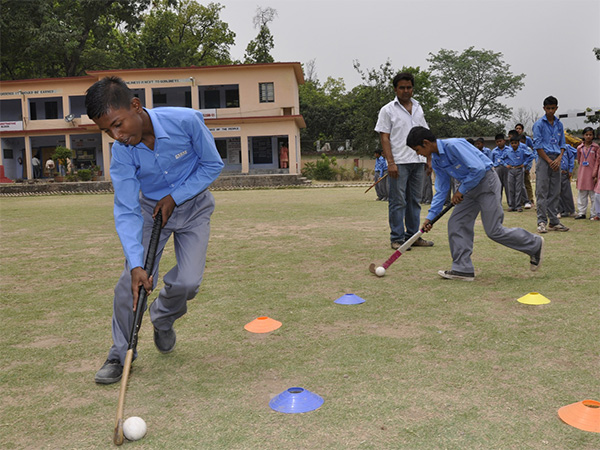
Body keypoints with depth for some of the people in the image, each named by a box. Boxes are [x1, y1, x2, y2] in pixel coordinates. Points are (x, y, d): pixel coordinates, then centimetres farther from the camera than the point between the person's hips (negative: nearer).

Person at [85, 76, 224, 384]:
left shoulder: (186, 120, -29)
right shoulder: (121, 152, -23)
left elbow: (212, 165, -13)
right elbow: (127, 212, -22)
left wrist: (174, 197, -19)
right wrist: (136, 264, -33)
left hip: (194, 205, -1)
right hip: (150, 209, 1)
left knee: (188, 281, -13)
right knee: (131, 281, -8)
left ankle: (162, 320, 23)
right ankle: (120, 354, 13)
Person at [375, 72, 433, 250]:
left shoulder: (418, 108, 17)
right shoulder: (388, 110, 0)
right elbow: (384, 138, -5)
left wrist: (429, 159, 13)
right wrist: (390, 162, -15)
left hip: (418, 161, 6)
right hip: (399, 162, -5)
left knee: (414, 200, 9)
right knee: (398, 201, -4)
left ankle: (413, 236, 17)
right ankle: (397, 238, 2)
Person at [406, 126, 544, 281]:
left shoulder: (453, 145, -23)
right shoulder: (435, 160, 5)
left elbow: (478, 168, -28)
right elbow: (441, 190, 10)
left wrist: (461, 191, -19)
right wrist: (430, 216, 4)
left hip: (486, 180, -9)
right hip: (470, 187, 9)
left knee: (494, 231, -7)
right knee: (456, 224, 1)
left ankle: (535, 244, 14)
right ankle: (462, 269, 7)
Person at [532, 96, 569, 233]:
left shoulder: (559, 124, 14)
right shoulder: (539, 124, -2)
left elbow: (562, 144, 15)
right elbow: (537, 145, -7)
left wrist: (559, 159, -3)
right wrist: (549, 161, -10)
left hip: (556, 161, 5)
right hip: (543, 160, -5)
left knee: (555, 193, 6)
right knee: (542, 192, -7)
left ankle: (554, 222, 11)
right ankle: (542, 222, -6)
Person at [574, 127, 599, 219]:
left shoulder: (596, 147, -1)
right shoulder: (580, 148, 7)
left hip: (592, 173, -3)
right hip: (582, 173, 3)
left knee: (593, 194, 1)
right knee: (582, 194, 7)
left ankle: (594, 213, 7)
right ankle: (581, 213, 13)